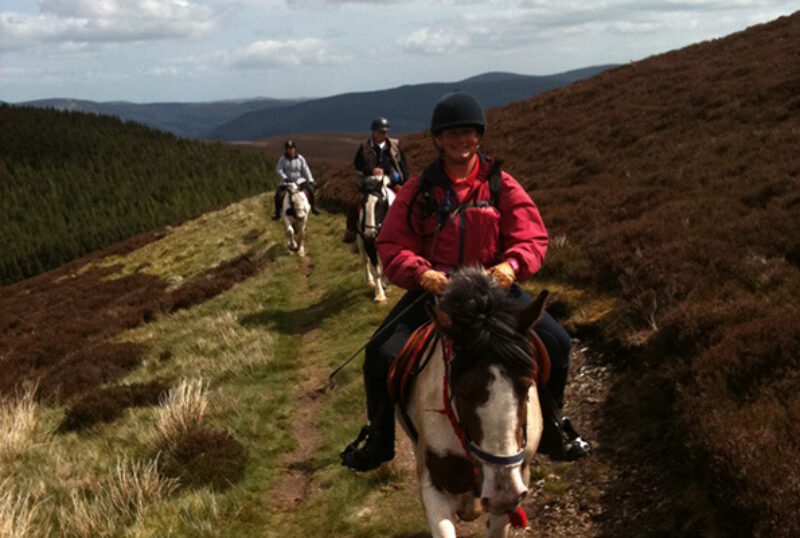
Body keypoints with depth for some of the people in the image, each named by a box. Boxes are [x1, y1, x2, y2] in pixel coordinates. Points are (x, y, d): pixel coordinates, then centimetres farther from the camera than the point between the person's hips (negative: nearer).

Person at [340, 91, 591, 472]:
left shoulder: (501, 186, 3)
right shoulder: (419, 190, 2)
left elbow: (533, 237, 0)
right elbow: (392, 246, 0)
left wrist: (512, 264, -22)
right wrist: (421, 273, -20)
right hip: (432, 287, 0)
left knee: (556, 342, -14)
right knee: (381, 353, -18)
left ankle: (549, 427, 14)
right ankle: (377, 438, 9)